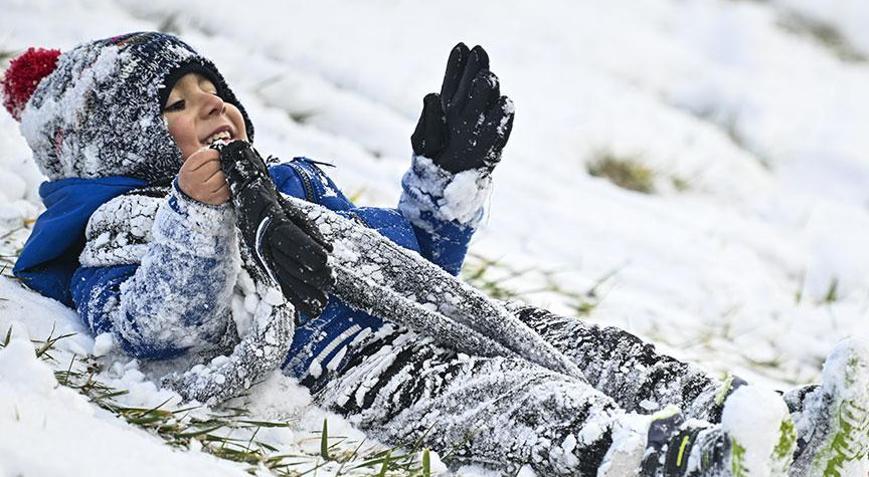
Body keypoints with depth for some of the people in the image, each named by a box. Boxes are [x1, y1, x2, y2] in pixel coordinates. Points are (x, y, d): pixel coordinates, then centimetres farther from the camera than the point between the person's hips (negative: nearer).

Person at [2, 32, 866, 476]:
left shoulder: (293, 184, 34)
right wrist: (198, 214, -27)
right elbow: (159, 329, -14)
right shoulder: (126, 221, 8)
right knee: (469, 391, -34)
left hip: (410, 328, 9)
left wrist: (451, 170, 28)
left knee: (575, 342, -12)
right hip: (331, 371, -9)